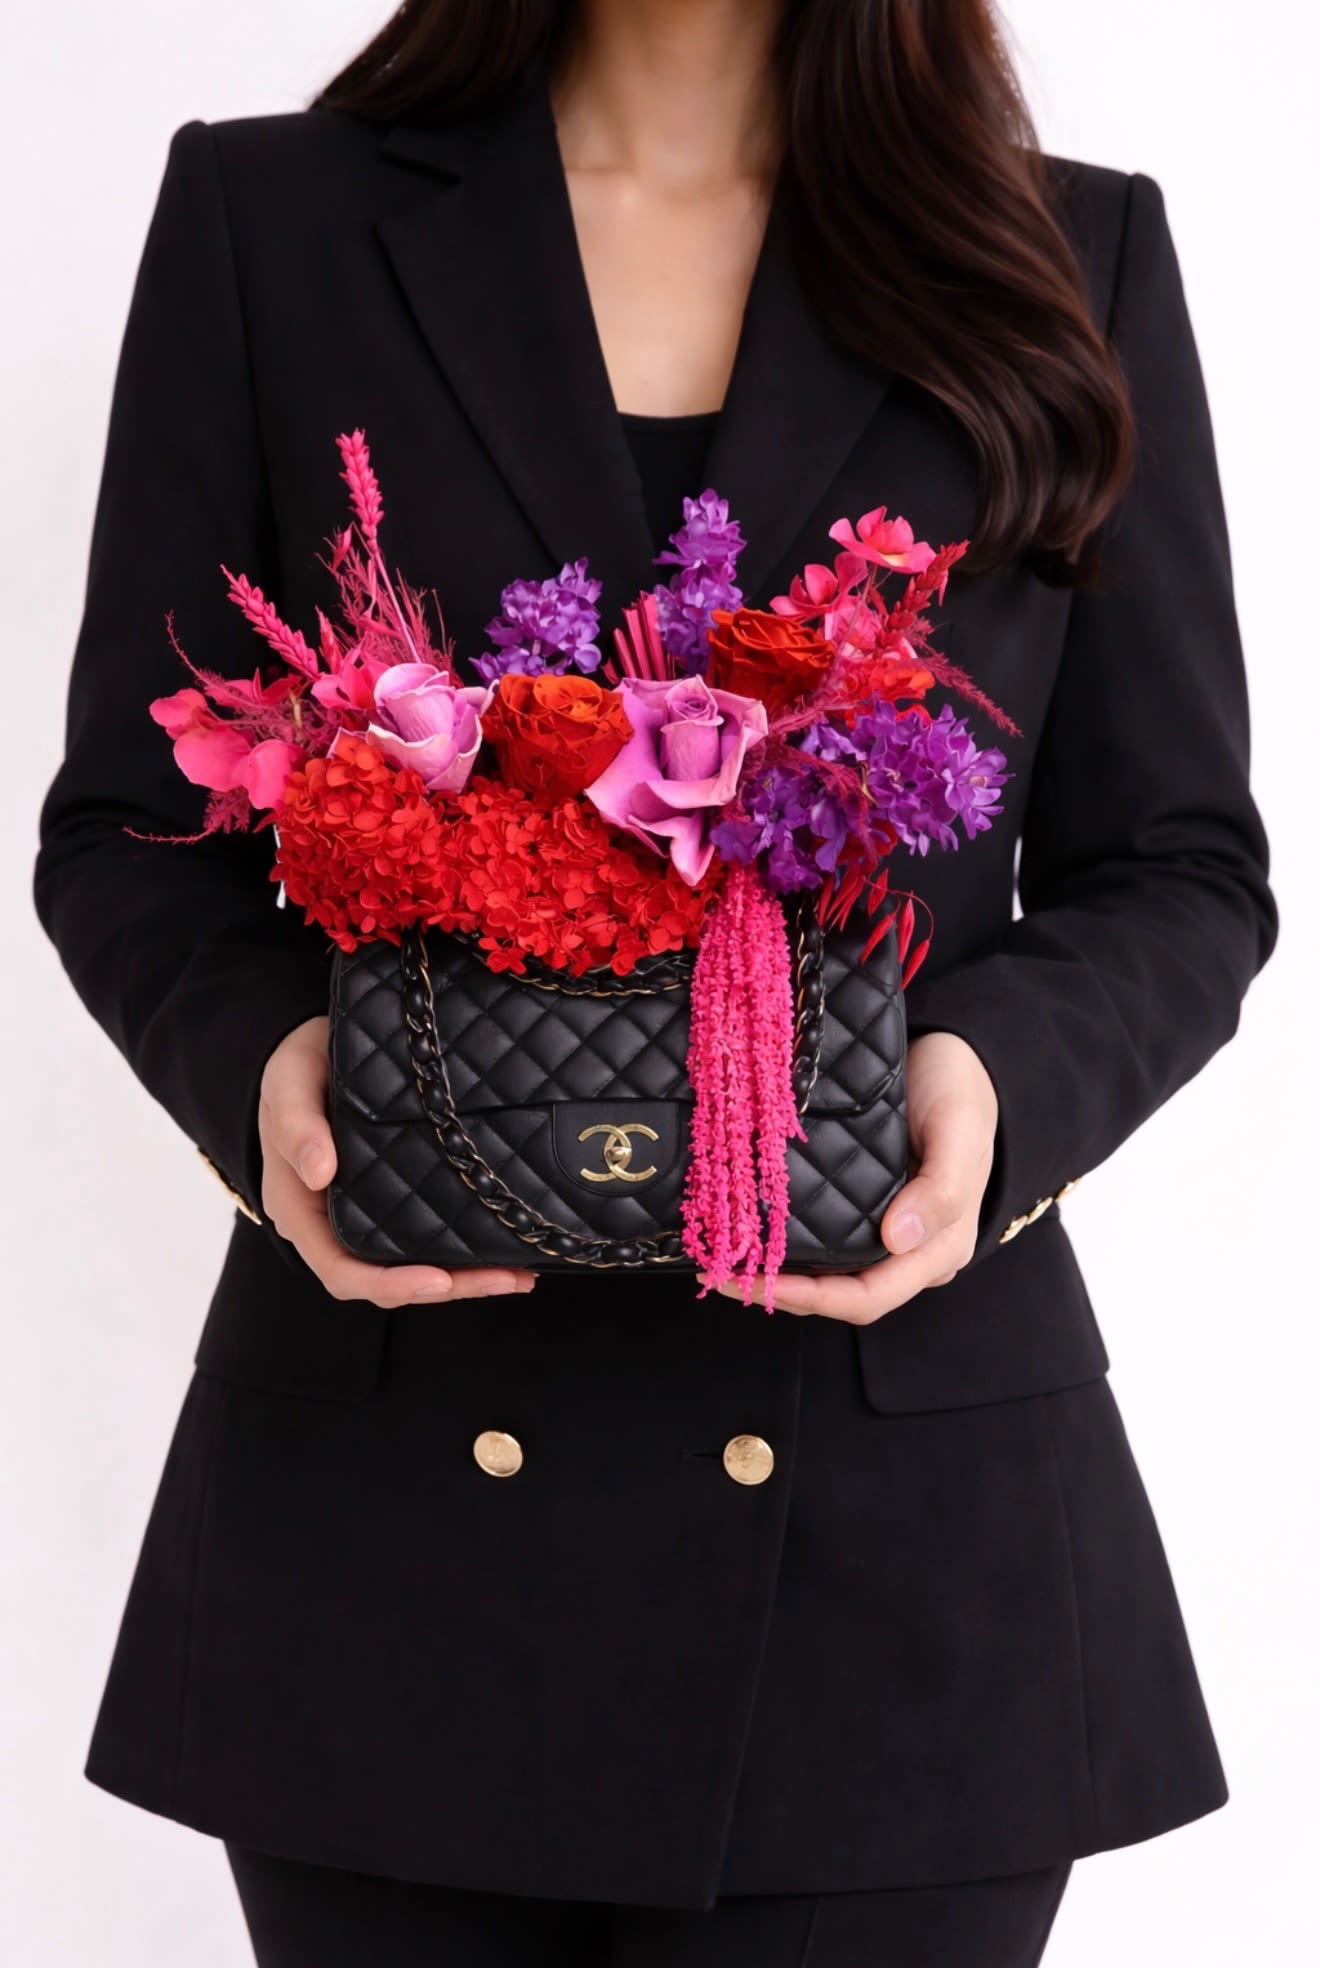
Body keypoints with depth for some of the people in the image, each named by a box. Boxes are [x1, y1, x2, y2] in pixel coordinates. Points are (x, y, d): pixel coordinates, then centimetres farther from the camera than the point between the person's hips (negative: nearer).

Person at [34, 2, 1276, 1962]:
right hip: (401, 1487, 0)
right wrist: (258, 1053, -15)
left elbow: (1177, 870, 8)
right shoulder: (270, 218, 6)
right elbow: (129, 828, 6)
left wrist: (1006, 1079, -14)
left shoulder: (1081, 260, 8)